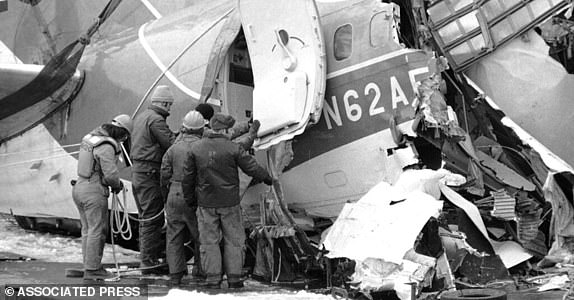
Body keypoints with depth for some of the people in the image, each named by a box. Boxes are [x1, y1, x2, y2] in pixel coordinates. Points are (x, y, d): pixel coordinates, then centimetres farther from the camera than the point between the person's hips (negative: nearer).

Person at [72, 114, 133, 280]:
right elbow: (111, 174, -22)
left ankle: (89, 266, 23)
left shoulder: (90, 136, 9)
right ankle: (92, 270, 4)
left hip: (79, 186, 9)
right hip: (94, 192, -9)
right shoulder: (106, 146, -19)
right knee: (97, 231, -1)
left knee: (87, 229, 16)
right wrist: (118, 185, -1)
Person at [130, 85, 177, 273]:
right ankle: (149, 261, -2)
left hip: (137, 171, 10)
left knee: (146, 218, 16)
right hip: (150, 173, -10)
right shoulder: (156, 120, -14)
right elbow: (172, 144, -20)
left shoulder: (140, 117, 16)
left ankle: (146, 256, 23)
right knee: (153, 219, -5)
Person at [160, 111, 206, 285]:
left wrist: (167, 195, 19)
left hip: (175, 194, 3)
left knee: (174, 236, 10)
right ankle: (199, 272, 14)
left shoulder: (173, 148, 3)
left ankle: (175, 274, 10)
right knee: (200, 236, 10)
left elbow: (165, 175, 5)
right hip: (196, 198, -3)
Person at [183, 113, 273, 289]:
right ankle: (234, 277, 12)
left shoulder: (196, 149, -1)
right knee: (234, 240, 10)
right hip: (229, 202, -2)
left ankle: (212, 279, 8)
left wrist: (188, 196, 18)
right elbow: (252, 167, -3)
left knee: (209, 241, 8)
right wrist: (267, 178, 16)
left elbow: (188, 176, 5)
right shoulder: (233, 149, -10)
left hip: (206, 203, 2)